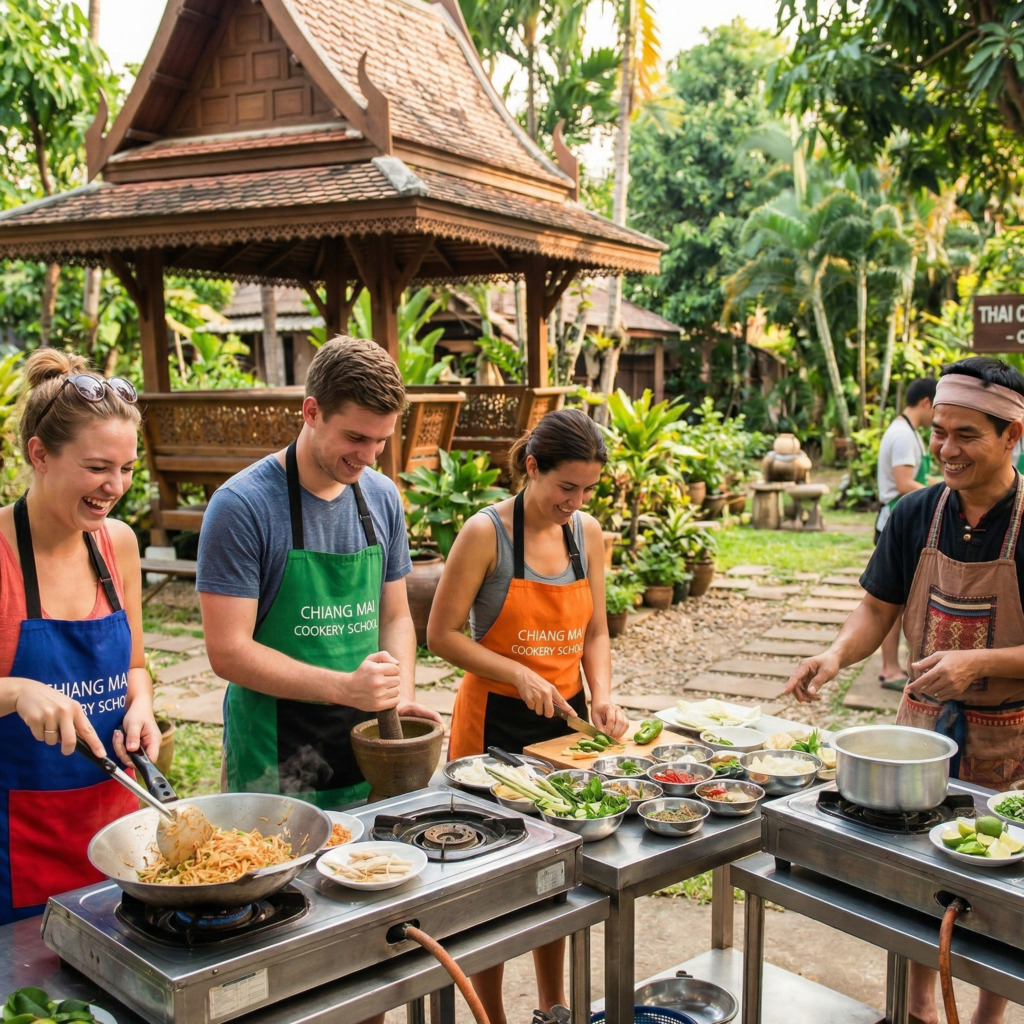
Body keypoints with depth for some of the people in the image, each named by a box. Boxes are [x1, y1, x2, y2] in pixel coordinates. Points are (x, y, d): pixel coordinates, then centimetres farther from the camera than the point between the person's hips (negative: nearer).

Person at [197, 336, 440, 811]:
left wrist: (402, 695, -6)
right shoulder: (241, 505, -15)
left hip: (367, 744, 5)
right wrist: (344, 687, -25)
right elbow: (228, 651, -17)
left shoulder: (383, 498, 3)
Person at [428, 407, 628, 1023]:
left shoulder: (588, 533, 1)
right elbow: (442, 634, -13)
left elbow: (595, 632, 9)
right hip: (496, 722, -5)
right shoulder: (485, 533, -16)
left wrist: (602, 695, -7)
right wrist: (522, 676, -20)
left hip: (566, 718, 6)